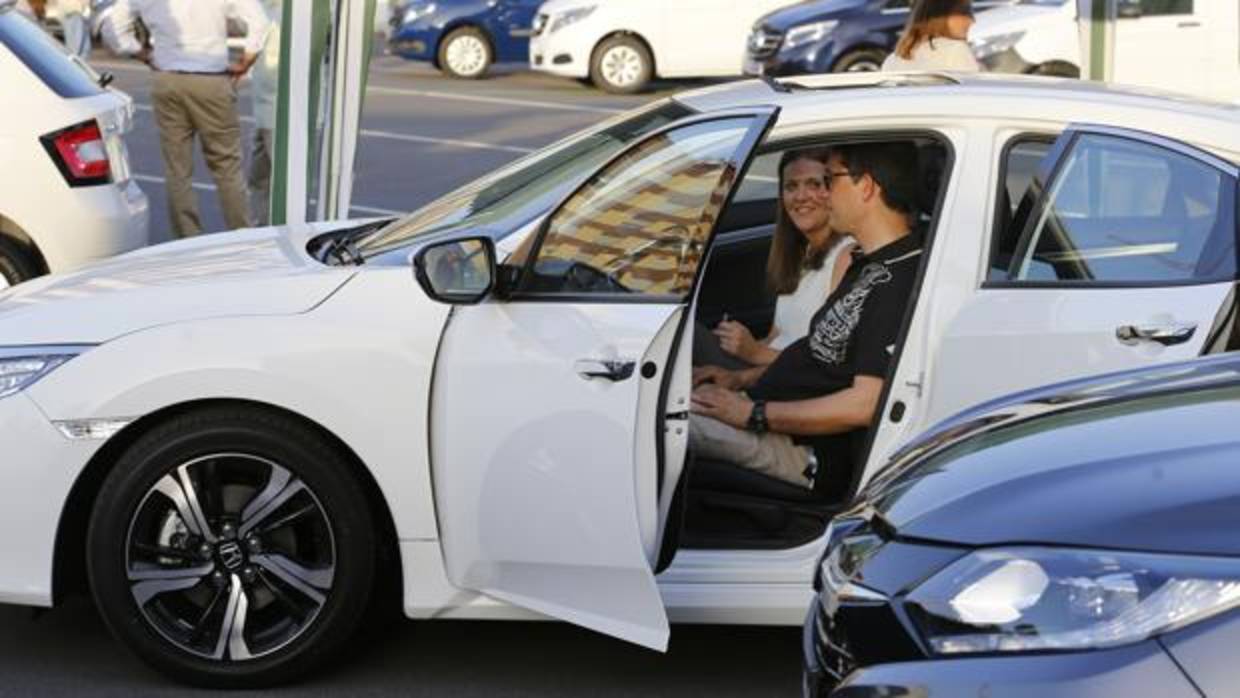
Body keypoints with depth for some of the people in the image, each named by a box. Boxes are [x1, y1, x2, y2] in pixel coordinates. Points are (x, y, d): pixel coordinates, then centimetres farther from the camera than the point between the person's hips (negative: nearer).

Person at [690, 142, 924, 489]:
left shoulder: (900, 282, -21)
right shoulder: (871, 264, 13)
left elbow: (864, 405, -26)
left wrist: (754, 414, -20)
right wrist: (741, 378, 14)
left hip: (803, 449, -11)